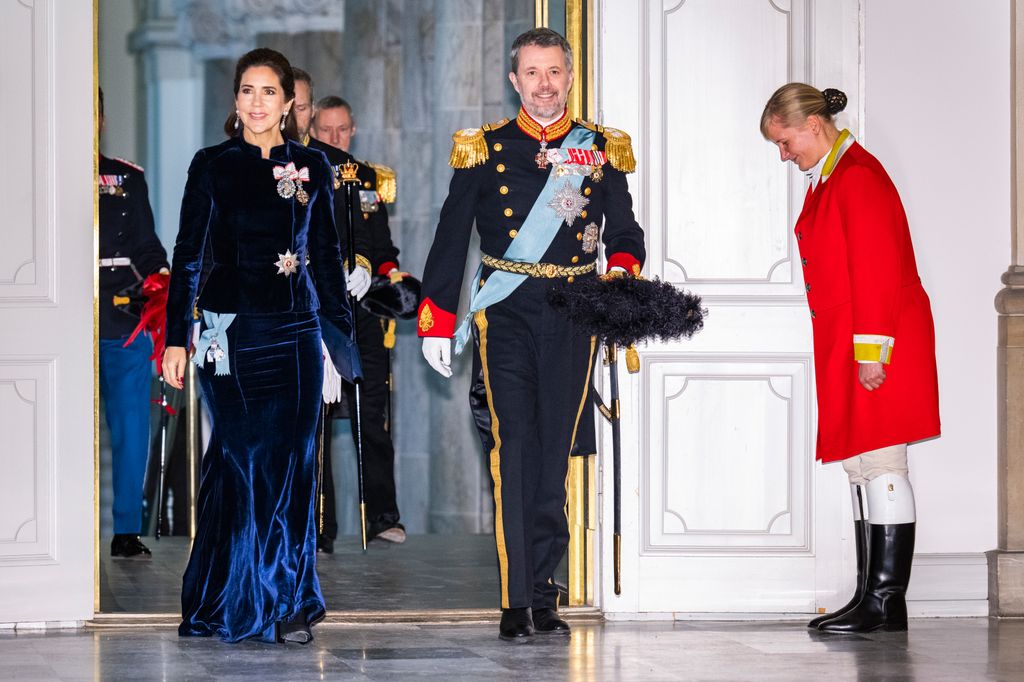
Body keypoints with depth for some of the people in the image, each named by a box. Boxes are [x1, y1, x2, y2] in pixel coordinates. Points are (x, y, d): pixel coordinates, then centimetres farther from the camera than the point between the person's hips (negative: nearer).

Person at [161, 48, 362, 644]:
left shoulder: (312, 168, 8)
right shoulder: (213, 165, 0)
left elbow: (327, 256, 13)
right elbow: (188, 255, 0)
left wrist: (341, 328, 10)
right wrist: (176, 339, -5)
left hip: (297, 328, 3)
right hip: (231, 329, -3)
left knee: (292, 464, 1)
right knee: (239, 459, -4)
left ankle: (288, 602, 8)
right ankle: (235, 600, 7)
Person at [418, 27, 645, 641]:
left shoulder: (601, 150, 9)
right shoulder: (484, 150, 6)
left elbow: (626, 235, 14)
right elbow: (451, 240, 8)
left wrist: (622, 274, -9)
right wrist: (437, 323, 4)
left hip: (574, 319, 2)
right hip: (506, 317, -2)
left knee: (555, 455, 5)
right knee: (513, 448, -11)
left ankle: (544, 595, 13)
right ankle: (517, 602, -11)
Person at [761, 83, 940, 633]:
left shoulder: (858, 176, -13)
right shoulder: (828, 180, 17)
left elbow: (878, 270, -19)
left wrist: (870, 349, -21)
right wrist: (851, 352, 18)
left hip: (878, 349, -10)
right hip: (847, 348, 10)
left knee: (880, 465, -9)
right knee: (861, 468, 9)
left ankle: (887, 602, -7)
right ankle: (871, 598, 11)